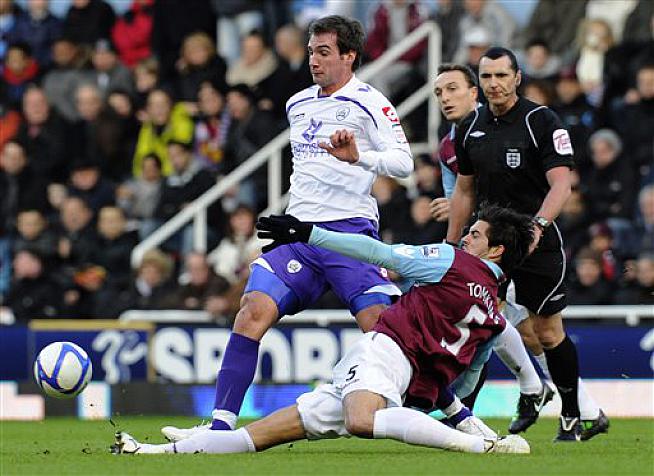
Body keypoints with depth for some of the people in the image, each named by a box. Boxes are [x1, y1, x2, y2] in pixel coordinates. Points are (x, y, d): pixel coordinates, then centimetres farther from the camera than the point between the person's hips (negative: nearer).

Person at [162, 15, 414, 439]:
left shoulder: (368, 103, -3)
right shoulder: (297, 104, 18)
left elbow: (404, 162, -13)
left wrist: (359, 156, -29)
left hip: (350, 231, -6)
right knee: (253, 312, -13)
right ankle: (221, 423, -13)